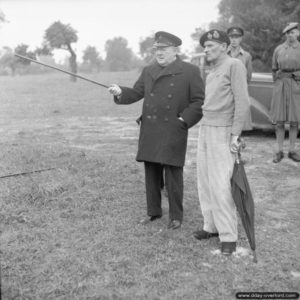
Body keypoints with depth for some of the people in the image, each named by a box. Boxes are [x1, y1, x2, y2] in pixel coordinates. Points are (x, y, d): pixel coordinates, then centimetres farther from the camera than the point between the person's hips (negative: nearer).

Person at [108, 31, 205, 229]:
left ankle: (176, 216, 16)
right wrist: (120, 92, -11)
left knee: (173, 175, 0)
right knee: (151, 174, 11)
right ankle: (154, 211, 27)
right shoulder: (148, 71, 14)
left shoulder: (190, 71, -1)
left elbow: (199, 101, -2)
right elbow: (136, 93, 9)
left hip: (173, 132, -5)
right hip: (149, 132, 5)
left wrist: (184, 120, -11)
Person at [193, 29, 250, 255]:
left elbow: (242, 102, -16)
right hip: (206, 129, 9)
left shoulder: (234, 65, -9)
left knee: (220, 185, -12)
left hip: (223, 133, -9)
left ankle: (229, 235, -2)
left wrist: (235, 135, -20)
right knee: (205, 181, 8)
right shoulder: (212, 72, 17)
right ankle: (212, 226, 19)